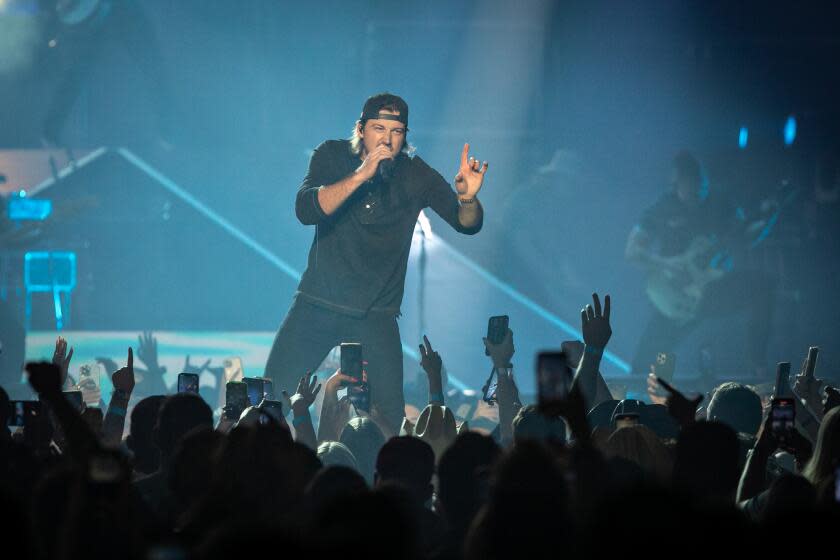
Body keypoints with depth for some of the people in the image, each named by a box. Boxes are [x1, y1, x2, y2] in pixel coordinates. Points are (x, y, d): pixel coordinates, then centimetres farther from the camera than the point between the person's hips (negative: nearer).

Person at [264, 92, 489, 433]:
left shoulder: (415, 175, -2)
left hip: (376, 315, 0)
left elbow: (467, 225, -3)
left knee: (390, 420, -12)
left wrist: (467, 198, -26)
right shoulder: (332, 157, -2)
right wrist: (360, 175, -29)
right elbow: (306, 210, -18)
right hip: (318, 304, 0)